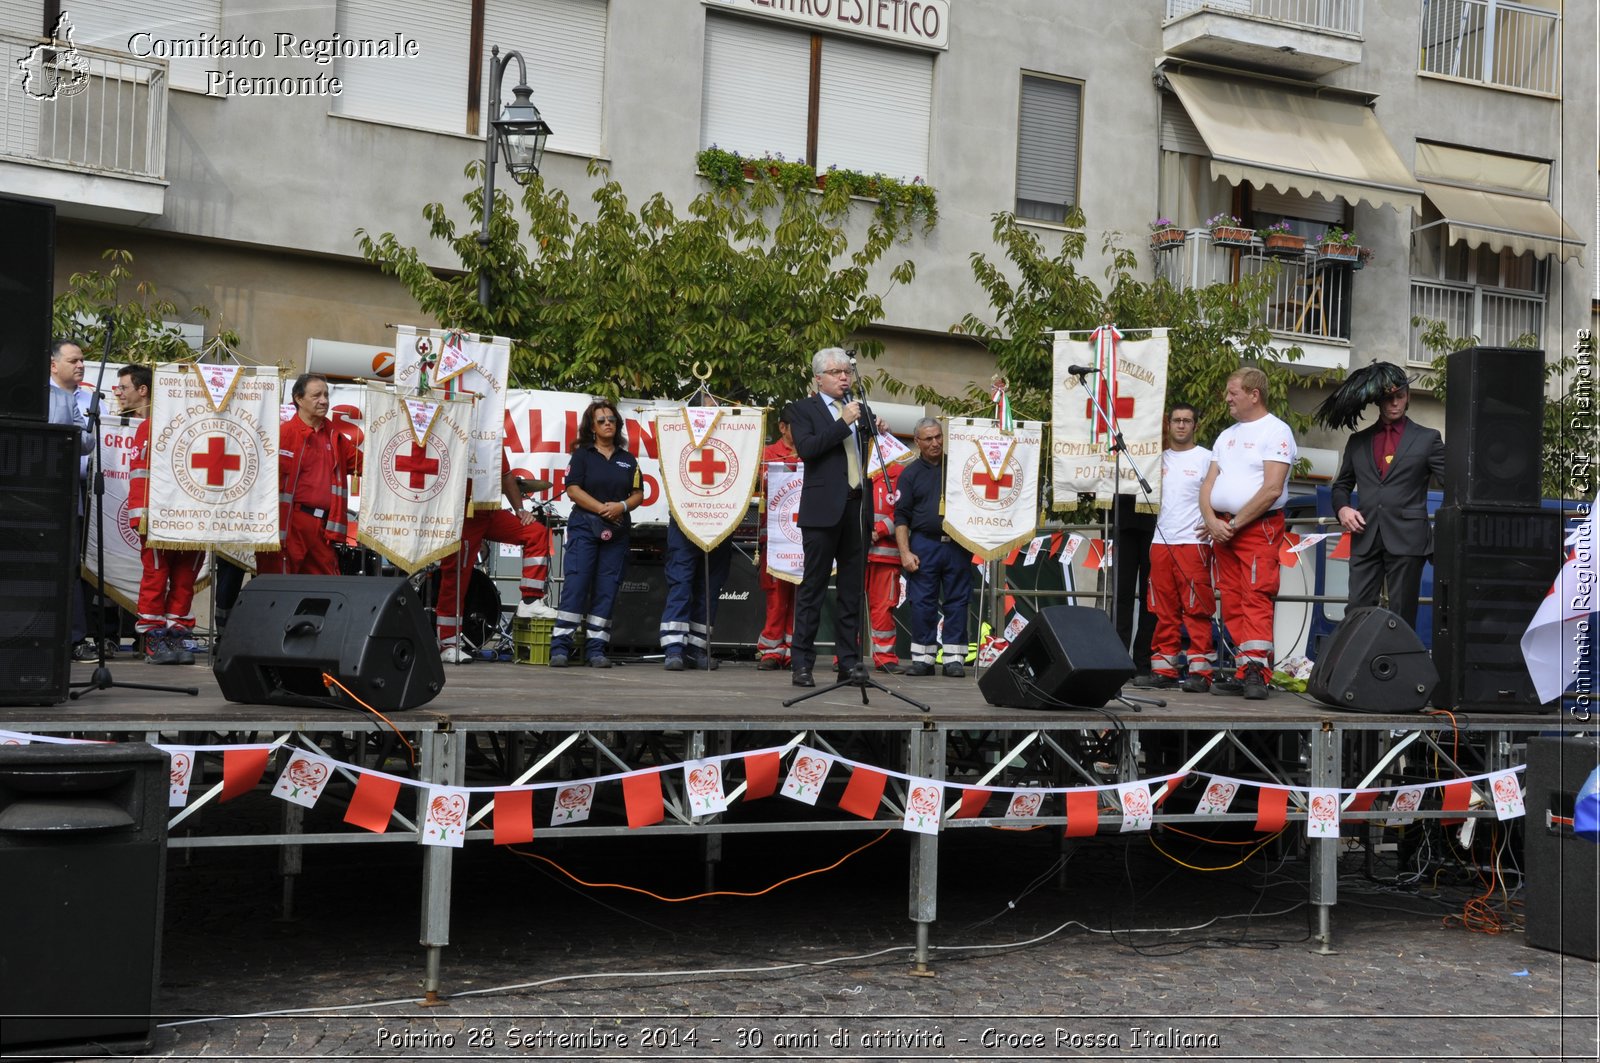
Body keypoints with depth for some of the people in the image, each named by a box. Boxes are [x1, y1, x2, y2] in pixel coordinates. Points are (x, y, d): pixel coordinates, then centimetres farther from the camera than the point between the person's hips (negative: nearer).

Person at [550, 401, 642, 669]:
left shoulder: (628, 460, 15)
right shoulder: (582, 455, 5)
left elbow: (638, 493, 11)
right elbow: (573, 489, -5)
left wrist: (622, 506, -10)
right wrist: (602, 508, -13)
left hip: (617, 532, 3)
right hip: (584, 527, -3)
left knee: (607, 589, 0)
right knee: (575, 584, -11)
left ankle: (596, 648, 3)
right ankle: (560, 647, -10)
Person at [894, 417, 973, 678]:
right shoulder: (910, 474, 8)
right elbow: (901, 516, 5)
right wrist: (905, 552, -5)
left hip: (957, 545, 1)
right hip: (924, 545, -1)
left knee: (956, 602, 1)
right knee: (922, 603, -1)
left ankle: (954, 658, 6)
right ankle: (922, 657, 6)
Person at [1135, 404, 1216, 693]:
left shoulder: (1205, 458, 3)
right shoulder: (1158, 457, 16)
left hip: (1193, 542, -5)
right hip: (1161, 542, 5)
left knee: (1196, 609, -6)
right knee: (1164, 611, 7)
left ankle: (1200, 672, -5)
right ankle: (1163, 670, 11)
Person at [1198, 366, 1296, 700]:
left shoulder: (1276, 431, -4)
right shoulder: (1227, 435, 20)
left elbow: (1272, 489, -14)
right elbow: (1208, 483, 15)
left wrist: (1235, 524, -12)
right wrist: (1211, 521, -4)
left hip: (1258, 526, -7)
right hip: (1221, 528, 8)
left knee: (1256, 598, -14)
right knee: (1231, 604, 4)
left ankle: (1257, 670, -18)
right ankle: (1242, 672, 5)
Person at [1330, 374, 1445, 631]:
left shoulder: (1427, 439, 8)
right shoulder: (1358, 441, 16)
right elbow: (1342, 485, 22)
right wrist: (1342, 508, 3)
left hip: (1406, 539, -3)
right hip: (1365, 538, 3)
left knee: (1402, 616, -1)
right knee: (1358, 611, -2)